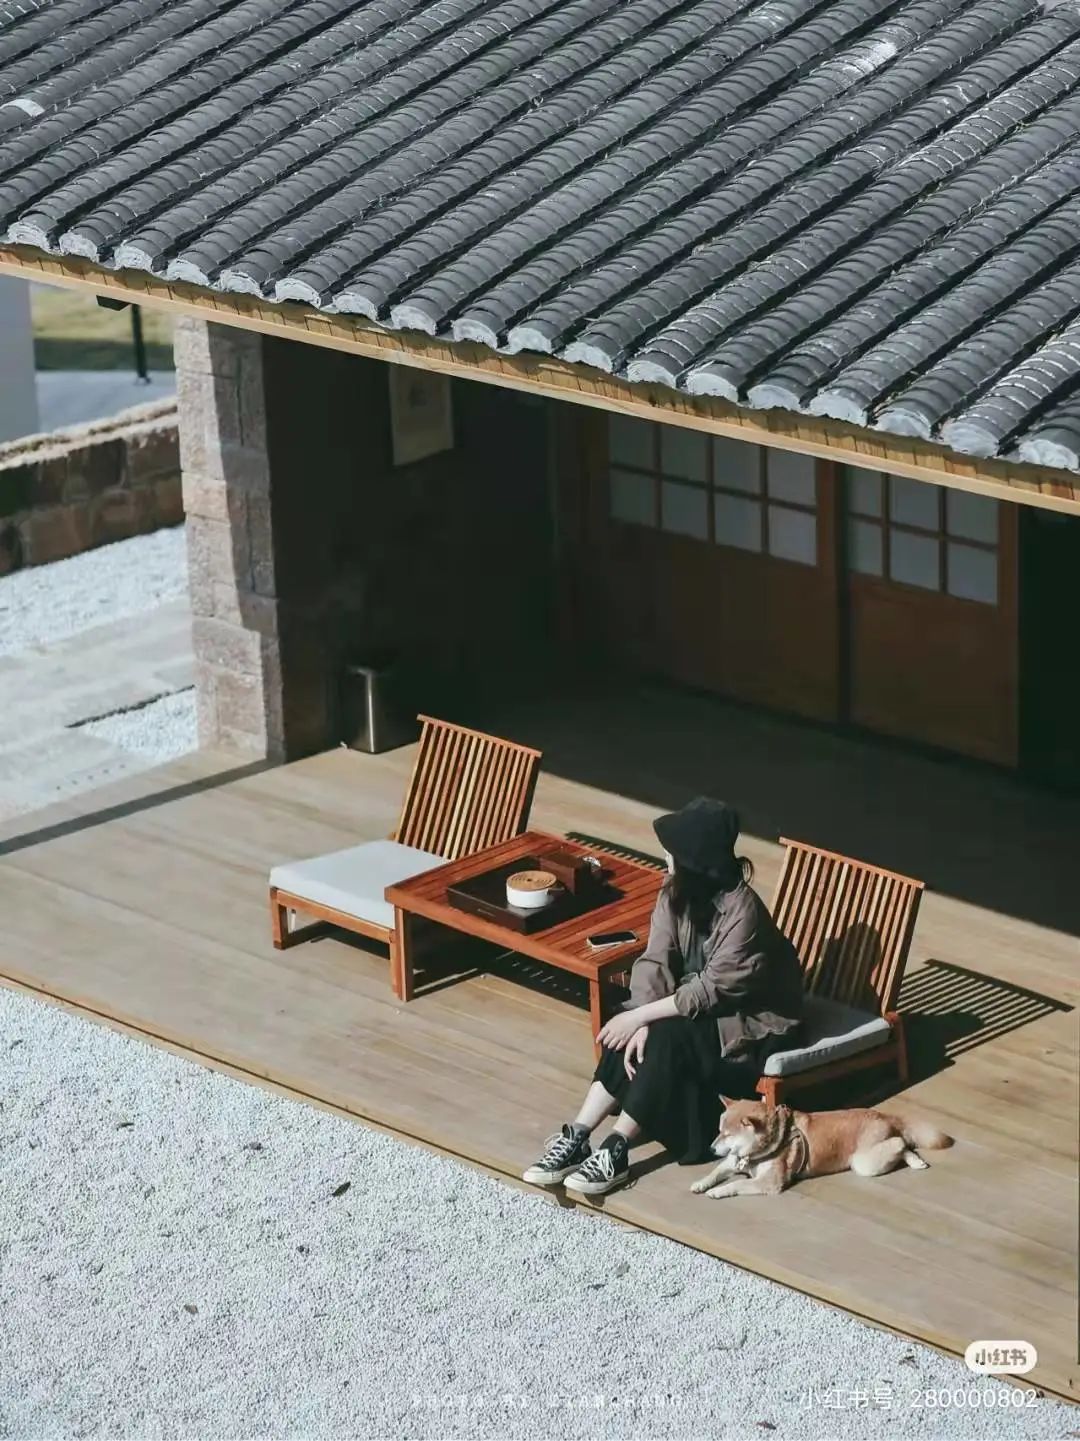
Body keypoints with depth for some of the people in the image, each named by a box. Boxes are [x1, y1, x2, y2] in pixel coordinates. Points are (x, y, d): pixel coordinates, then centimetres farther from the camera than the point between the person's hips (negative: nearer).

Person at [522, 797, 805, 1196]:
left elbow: (713, 989, -28)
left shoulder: (741, 910, -29)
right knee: (629, 1036, -20)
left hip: (751, 1020, -7)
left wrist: (640, 1017, -26)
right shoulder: (677, 893, -6)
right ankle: (577, 1137, -23)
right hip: (699, 1002, 7)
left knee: (669, 1038, -30)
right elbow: (655, 963, -10)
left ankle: (615, 1152, -26)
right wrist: (641, 1021, -26)